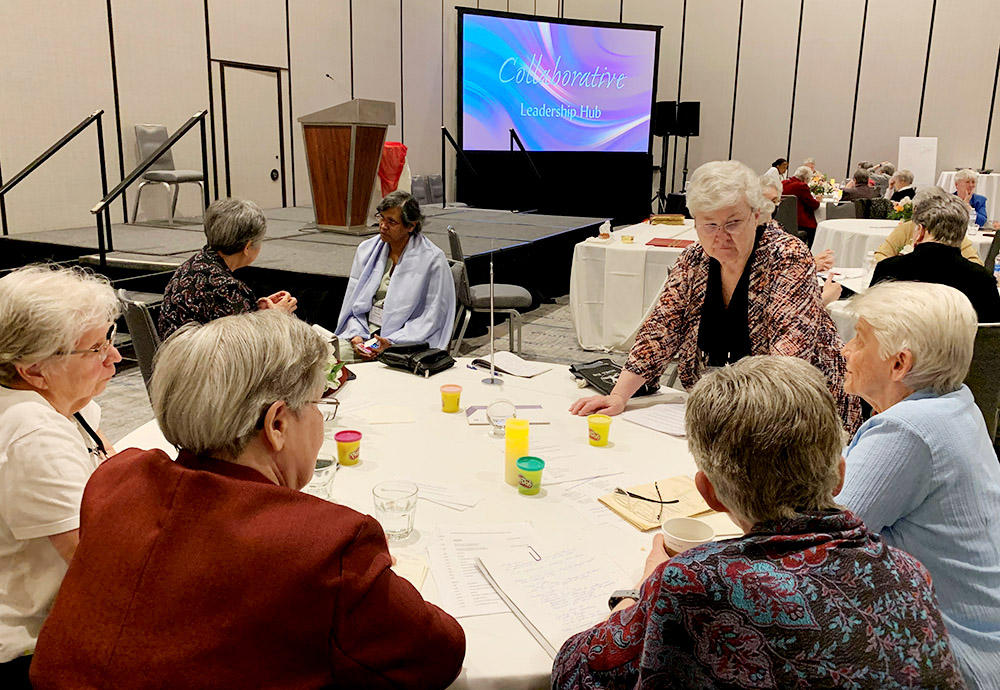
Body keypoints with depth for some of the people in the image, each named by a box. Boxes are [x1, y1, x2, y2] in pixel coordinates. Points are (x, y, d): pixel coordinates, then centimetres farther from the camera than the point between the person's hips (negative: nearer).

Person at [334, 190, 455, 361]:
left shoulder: (432, 259, -6)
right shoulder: (367, 250, 10)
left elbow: (433, 317, -8)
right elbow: (353, 301, 13)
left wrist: (392, 342, -17)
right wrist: (356, 335, -6)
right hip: (363, 332, 5)